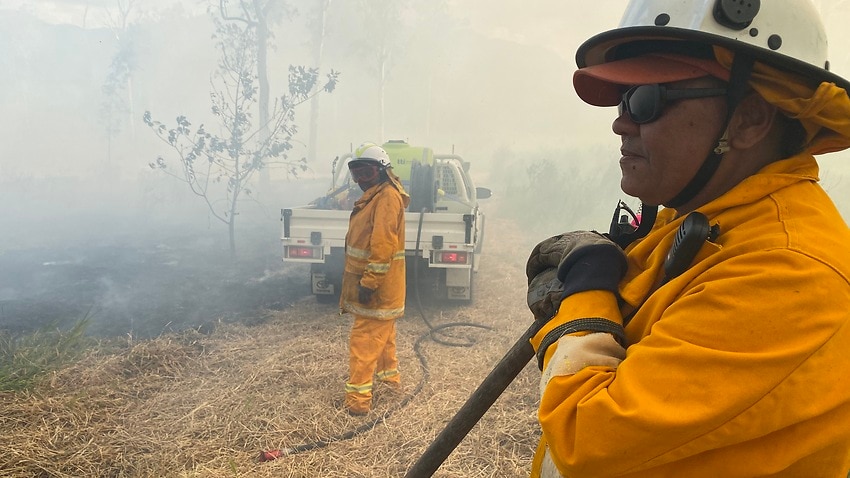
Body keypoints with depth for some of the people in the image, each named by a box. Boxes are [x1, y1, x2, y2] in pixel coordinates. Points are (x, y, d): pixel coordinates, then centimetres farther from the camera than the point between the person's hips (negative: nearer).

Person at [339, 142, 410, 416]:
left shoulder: (388, 197, -17)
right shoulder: (374, 196, 16)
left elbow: (383, 244, -26)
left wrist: (369, 282, -27)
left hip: (377, 288, -10)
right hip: (381, 288, 10)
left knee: (364, 339, -8)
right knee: (382, 334, 23)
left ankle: (358, 400, -3)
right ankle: (390, 376, 39)